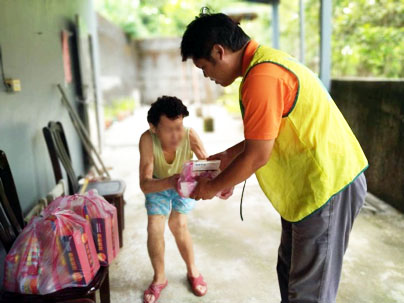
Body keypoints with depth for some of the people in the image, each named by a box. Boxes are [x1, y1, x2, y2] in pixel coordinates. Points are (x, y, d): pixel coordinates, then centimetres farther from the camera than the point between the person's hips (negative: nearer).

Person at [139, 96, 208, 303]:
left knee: (178, 224, -14)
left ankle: (192, 271, 15)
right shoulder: (147, 140, -37)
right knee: (154, 228, -9)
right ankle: (159, 278, 17)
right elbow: (145, 184, -41)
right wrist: (170, 182, -61)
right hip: (159, 184, 1)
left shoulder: (190, 136, -36)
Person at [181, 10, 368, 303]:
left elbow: (257, 156, -20)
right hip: (313, 183, 10)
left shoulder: (262, 78, -24)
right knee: (289, 272, 22)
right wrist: (229, 155, 16)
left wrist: (212, 187, -5)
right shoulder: (267, 61, 9)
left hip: (327, 186, -10)